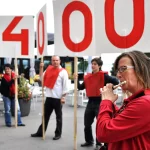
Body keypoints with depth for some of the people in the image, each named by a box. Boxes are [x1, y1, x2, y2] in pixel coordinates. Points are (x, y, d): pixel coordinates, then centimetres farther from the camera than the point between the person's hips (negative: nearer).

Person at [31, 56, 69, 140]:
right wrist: (41, 68, 7)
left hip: (58, 98, -5)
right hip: (49, 97, 5)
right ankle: (40, 132, 23)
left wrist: (63, 97, -13)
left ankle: (58, 134, 17)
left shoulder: (63, 72, -7)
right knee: (46, 115, 14)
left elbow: (65, 85, -8)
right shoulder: (49, 69, 8)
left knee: (58, 116, 7)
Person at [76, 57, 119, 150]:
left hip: (100, 102, -6)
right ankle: (89, 141, 29)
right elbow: (81, 87, 13)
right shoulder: (88, 76, 8)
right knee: (87, 124, 12)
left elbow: (116, 82, -15)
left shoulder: (103, 75, -9)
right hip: (90, 102, 6)